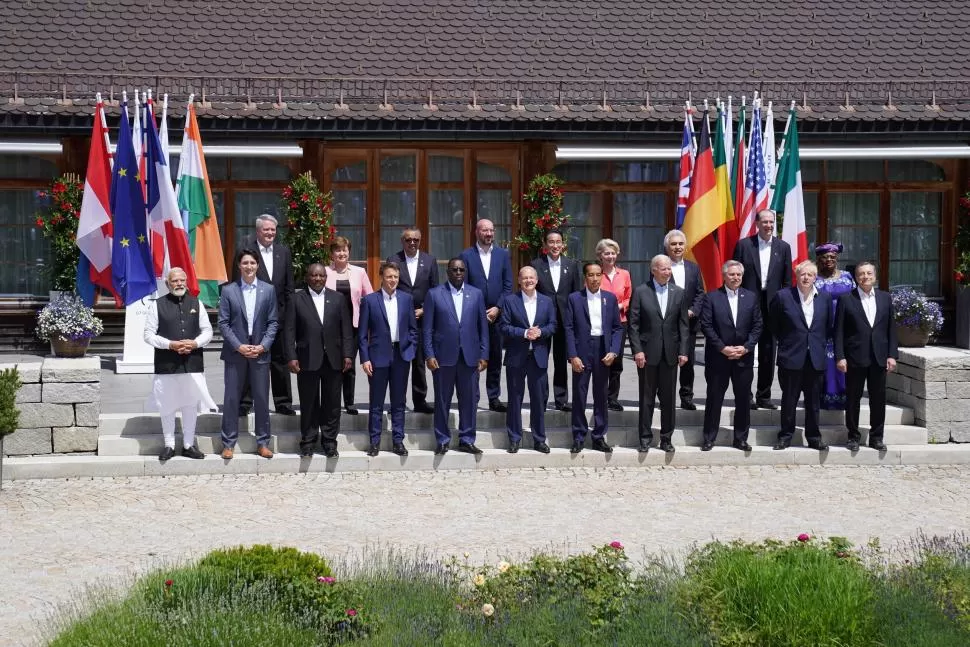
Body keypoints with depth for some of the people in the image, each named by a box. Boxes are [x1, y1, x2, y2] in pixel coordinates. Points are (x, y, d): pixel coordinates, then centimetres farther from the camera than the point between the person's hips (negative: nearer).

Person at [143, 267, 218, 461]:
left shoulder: (196, 303, 8)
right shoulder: (157, 305, -1)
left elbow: (207, 331, 10)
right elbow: (149, 335, -3)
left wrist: (195, 343, -10)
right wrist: (171, 345, -16)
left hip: (193, 363, 2)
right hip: (166, 363, -2)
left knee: (191, 405, 8)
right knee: (167, 406, 5)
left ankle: (189, 445, 19)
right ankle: (169, 445, 17)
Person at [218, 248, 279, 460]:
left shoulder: (269, 290, 5)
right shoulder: (228, 290, 2)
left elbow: (273, 322, 4)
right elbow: (223, 323, -1)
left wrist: (263, 346, -8)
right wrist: (239, 346, -10)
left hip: (260, 353, 1)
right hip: (235, 353, -1)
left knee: (261, 399, 4)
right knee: (231, 399, 2)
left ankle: (263, 443, 13)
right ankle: (228, 444, 9)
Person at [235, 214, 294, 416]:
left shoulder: (283, 251, 7)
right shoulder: (245, 250, -6)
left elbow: (289, 286, 8)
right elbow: (238, 284, -6)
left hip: (278, 314, 4)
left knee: (280, 360, 10)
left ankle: (283, 402, 19)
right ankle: (245, 402, 12)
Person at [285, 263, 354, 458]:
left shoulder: (338, 298, 8)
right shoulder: (297, 299, 3)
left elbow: (346, 329, 6)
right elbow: (290, 330, -1)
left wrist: (348, 355, -2)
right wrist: (291, 357, -9)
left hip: (333, 359, 2)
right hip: (308, 360, -2)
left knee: (332, 404, 6)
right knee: (308, 404, 4)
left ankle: (329, 442, 15)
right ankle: (308, 442, 14)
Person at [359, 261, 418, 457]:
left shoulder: (406, 299, 6)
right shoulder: (369, 300, -1)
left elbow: (413, 328, 12)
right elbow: (363, 333, -2)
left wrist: (410, 349, 1)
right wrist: (364, 358, -7)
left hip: (401, 355, 2)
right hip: (379, 356, -2)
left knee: (399, 402, 8)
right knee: (376, 402, 3)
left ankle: (398, 441, 14)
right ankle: (375, 442, 10)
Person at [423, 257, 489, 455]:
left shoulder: (476, 294, 8)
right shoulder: (434, 294, 1)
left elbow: (483, 326, 8)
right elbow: (428, 328, 0)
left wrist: (484, 355, 2)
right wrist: (429, 355, -7)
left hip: (470, 356, 2)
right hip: (444, 356, -2)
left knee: (469, 399, 5)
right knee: (442, 401, 5)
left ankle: (467, 440, 14)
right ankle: (442, 441, 14)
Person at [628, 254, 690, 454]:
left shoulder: (679, 293, 6)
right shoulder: (641, 292, -2)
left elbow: (683, 325, 6)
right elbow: (633, 324, -3)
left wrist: (683, 351, 0)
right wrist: (637, 350, -10)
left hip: (670, 354, 2)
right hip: (648, 353, -2)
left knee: (668, 398, 6)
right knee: (646, 398, 4)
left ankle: (666, 438, 15)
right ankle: (645, 438, 12)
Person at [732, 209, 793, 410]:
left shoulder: (783, 247, 7)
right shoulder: (744, 245, 1)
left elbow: (787, 281, 8)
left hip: (772, 305, 2)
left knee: (768, 353, 7)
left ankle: (764, 395, 14)